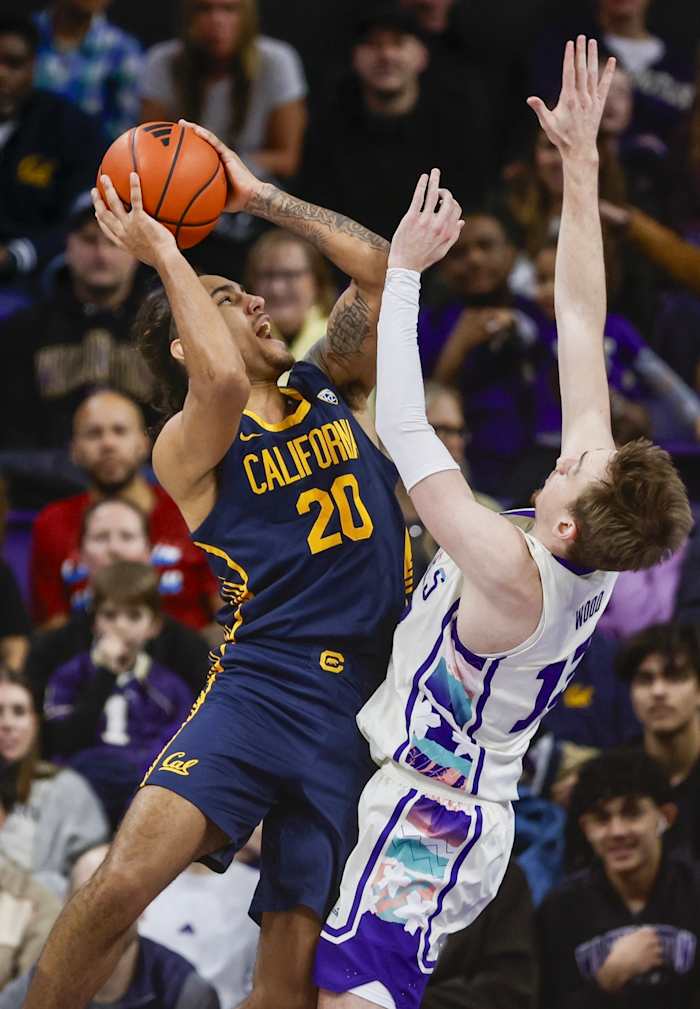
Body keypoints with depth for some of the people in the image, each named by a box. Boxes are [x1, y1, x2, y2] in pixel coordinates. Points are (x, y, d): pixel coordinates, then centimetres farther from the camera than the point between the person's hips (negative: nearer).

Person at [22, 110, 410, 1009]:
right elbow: (223, 381, -23)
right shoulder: (188, 447, 0)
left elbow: (380, 269, 12)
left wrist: (257, 197, 10)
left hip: (359, 709, 4)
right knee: (125, 877, -27)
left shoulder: (326, 389, 18)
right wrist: (161, 252, -12)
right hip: (261, 686, -4)